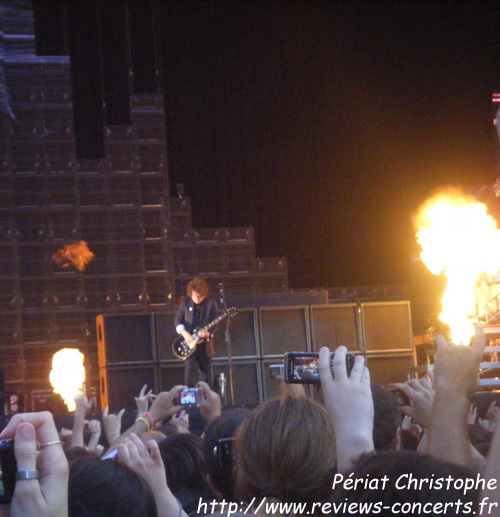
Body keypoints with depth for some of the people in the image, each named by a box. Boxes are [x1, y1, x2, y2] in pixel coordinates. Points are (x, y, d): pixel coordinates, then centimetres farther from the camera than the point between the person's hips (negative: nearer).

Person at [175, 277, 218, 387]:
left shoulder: (211, 303, 2)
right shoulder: (185, 302, 3)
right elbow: (178, 319, 3)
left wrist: (208, 333, -19)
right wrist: (184, 333, -13)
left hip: (204, 343, 1)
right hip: (189, 341, -1)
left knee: (206, 371, 7)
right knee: (190, 367, -14)